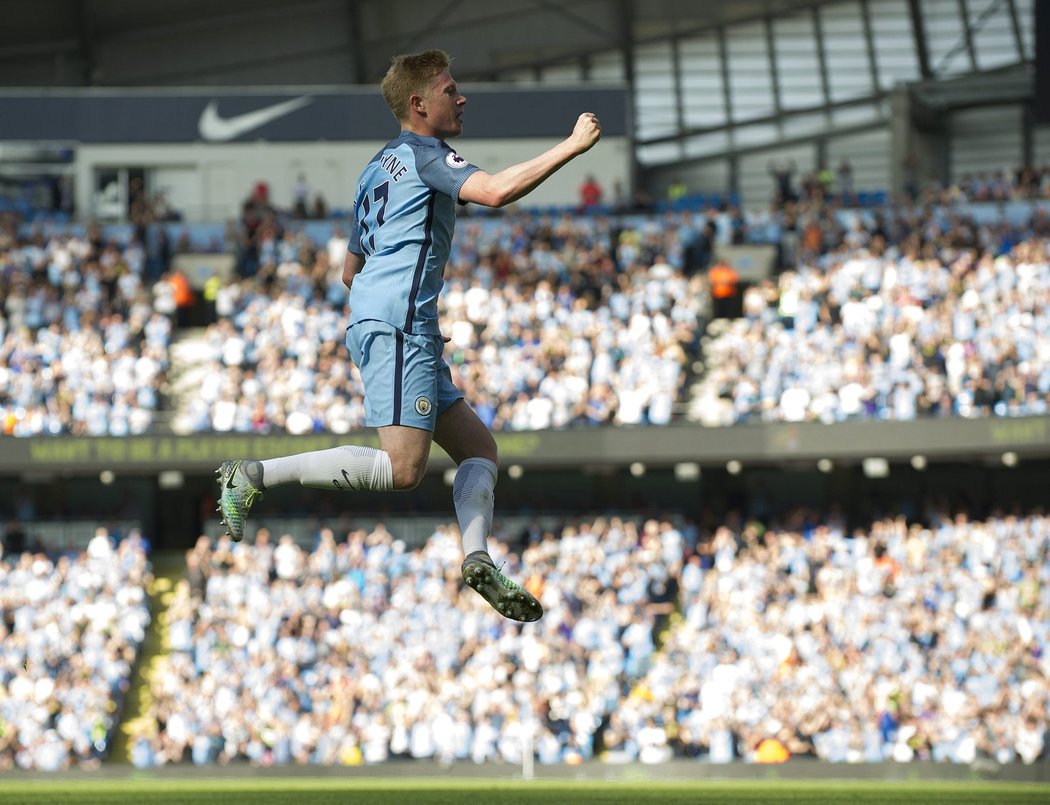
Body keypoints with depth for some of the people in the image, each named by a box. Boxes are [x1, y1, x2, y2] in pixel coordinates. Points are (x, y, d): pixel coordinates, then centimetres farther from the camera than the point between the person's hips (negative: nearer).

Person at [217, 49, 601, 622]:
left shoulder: (377, 168, 26)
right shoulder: (423, 151, -2)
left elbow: (351, 271, 30)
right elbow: (495, 191, -20)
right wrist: (571, 147, -15)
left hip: (374, 326, 11)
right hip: (397, 327, -11)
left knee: (477, 446, 9)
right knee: (402, 469, -20)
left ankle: (477, 559, -9)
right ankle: (256, 476, -18)